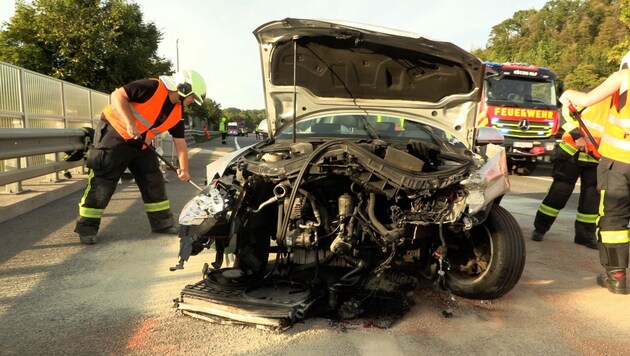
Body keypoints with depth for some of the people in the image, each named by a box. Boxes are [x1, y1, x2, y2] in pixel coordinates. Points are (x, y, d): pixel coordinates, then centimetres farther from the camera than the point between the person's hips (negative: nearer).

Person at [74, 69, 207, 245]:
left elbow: (180, 141, 7)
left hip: (139, 144, 8)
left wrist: (184, 168, 0)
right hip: (114, 133, -8)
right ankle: (87, 227, 4)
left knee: (154, 180, 7)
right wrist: (130, 124, -30)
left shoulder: (177, 113, 2)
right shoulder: (152, 87, -21)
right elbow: (118, 95, -22)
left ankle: (163, 223, 17)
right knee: (102, 181, -7)